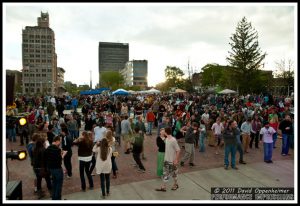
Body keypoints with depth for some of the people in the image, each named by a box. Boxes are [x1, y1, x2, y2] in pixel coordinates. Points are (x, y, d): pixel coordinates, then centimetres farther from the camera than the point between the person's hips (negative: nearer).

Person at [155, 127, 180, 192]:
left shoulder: (173, 140, -25)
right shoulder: (166, 139, 2)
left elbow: (178, 150, -22)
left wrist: (176, 160, -21)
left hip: (172, 160, -8)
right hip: (166, 160, 8)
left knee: (174, 173, 11)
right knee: (165, 173, 13)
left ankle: (176, 184, 30)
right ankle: (163, 187, 24)